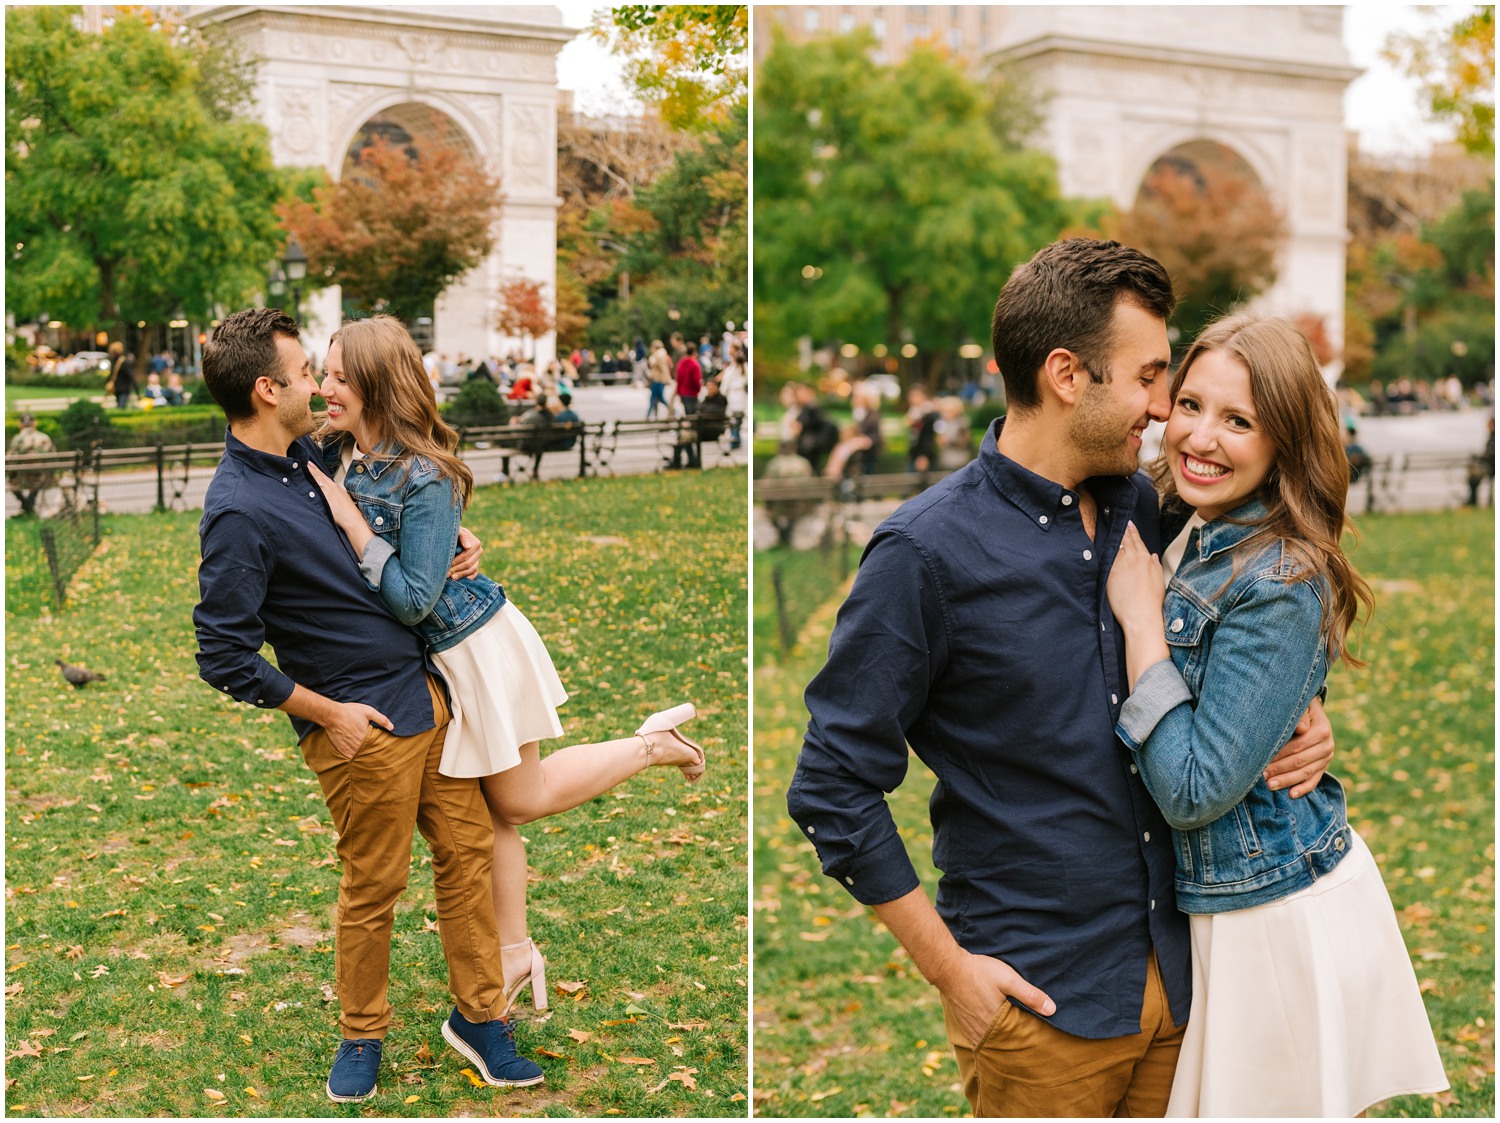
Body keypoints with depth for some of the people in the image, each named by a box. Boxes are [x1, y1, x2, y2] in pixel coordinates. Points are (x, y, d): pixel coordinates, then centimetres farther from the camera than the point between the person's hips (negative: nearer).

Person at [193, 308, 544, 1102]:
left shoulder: (305, 456, 6)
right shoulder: (238, 513, -22)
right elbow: (224, 656, -20)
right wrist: (328, 713, -14)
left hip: (424, 687, 8)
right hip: (364, 726, -8)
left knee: (467, 849, 13)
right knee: (373, 888, 6)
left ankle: (478, 1013, 26)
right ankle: (362, 1035, 28)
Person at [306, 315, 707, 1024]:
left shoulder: (424, 478, -28)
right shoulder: (332, 453, -5)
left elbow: (411, 599, -28)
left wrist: (347, 517, -28)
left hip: (473, 645, -7)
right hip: (433, 653, 7)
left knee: (520, 799, 11)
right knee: (492, 808, 17)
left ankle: (656, 744, 24)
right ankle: (514, 954, 30)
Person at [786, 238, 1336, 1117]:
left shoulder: (1138, 506, 4)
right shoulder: (927, 552, -15)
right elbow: (835, 788, -12)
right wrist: (949, 968, -11)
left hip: (1178, 970, 6)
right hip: (1041, 1000, -6)